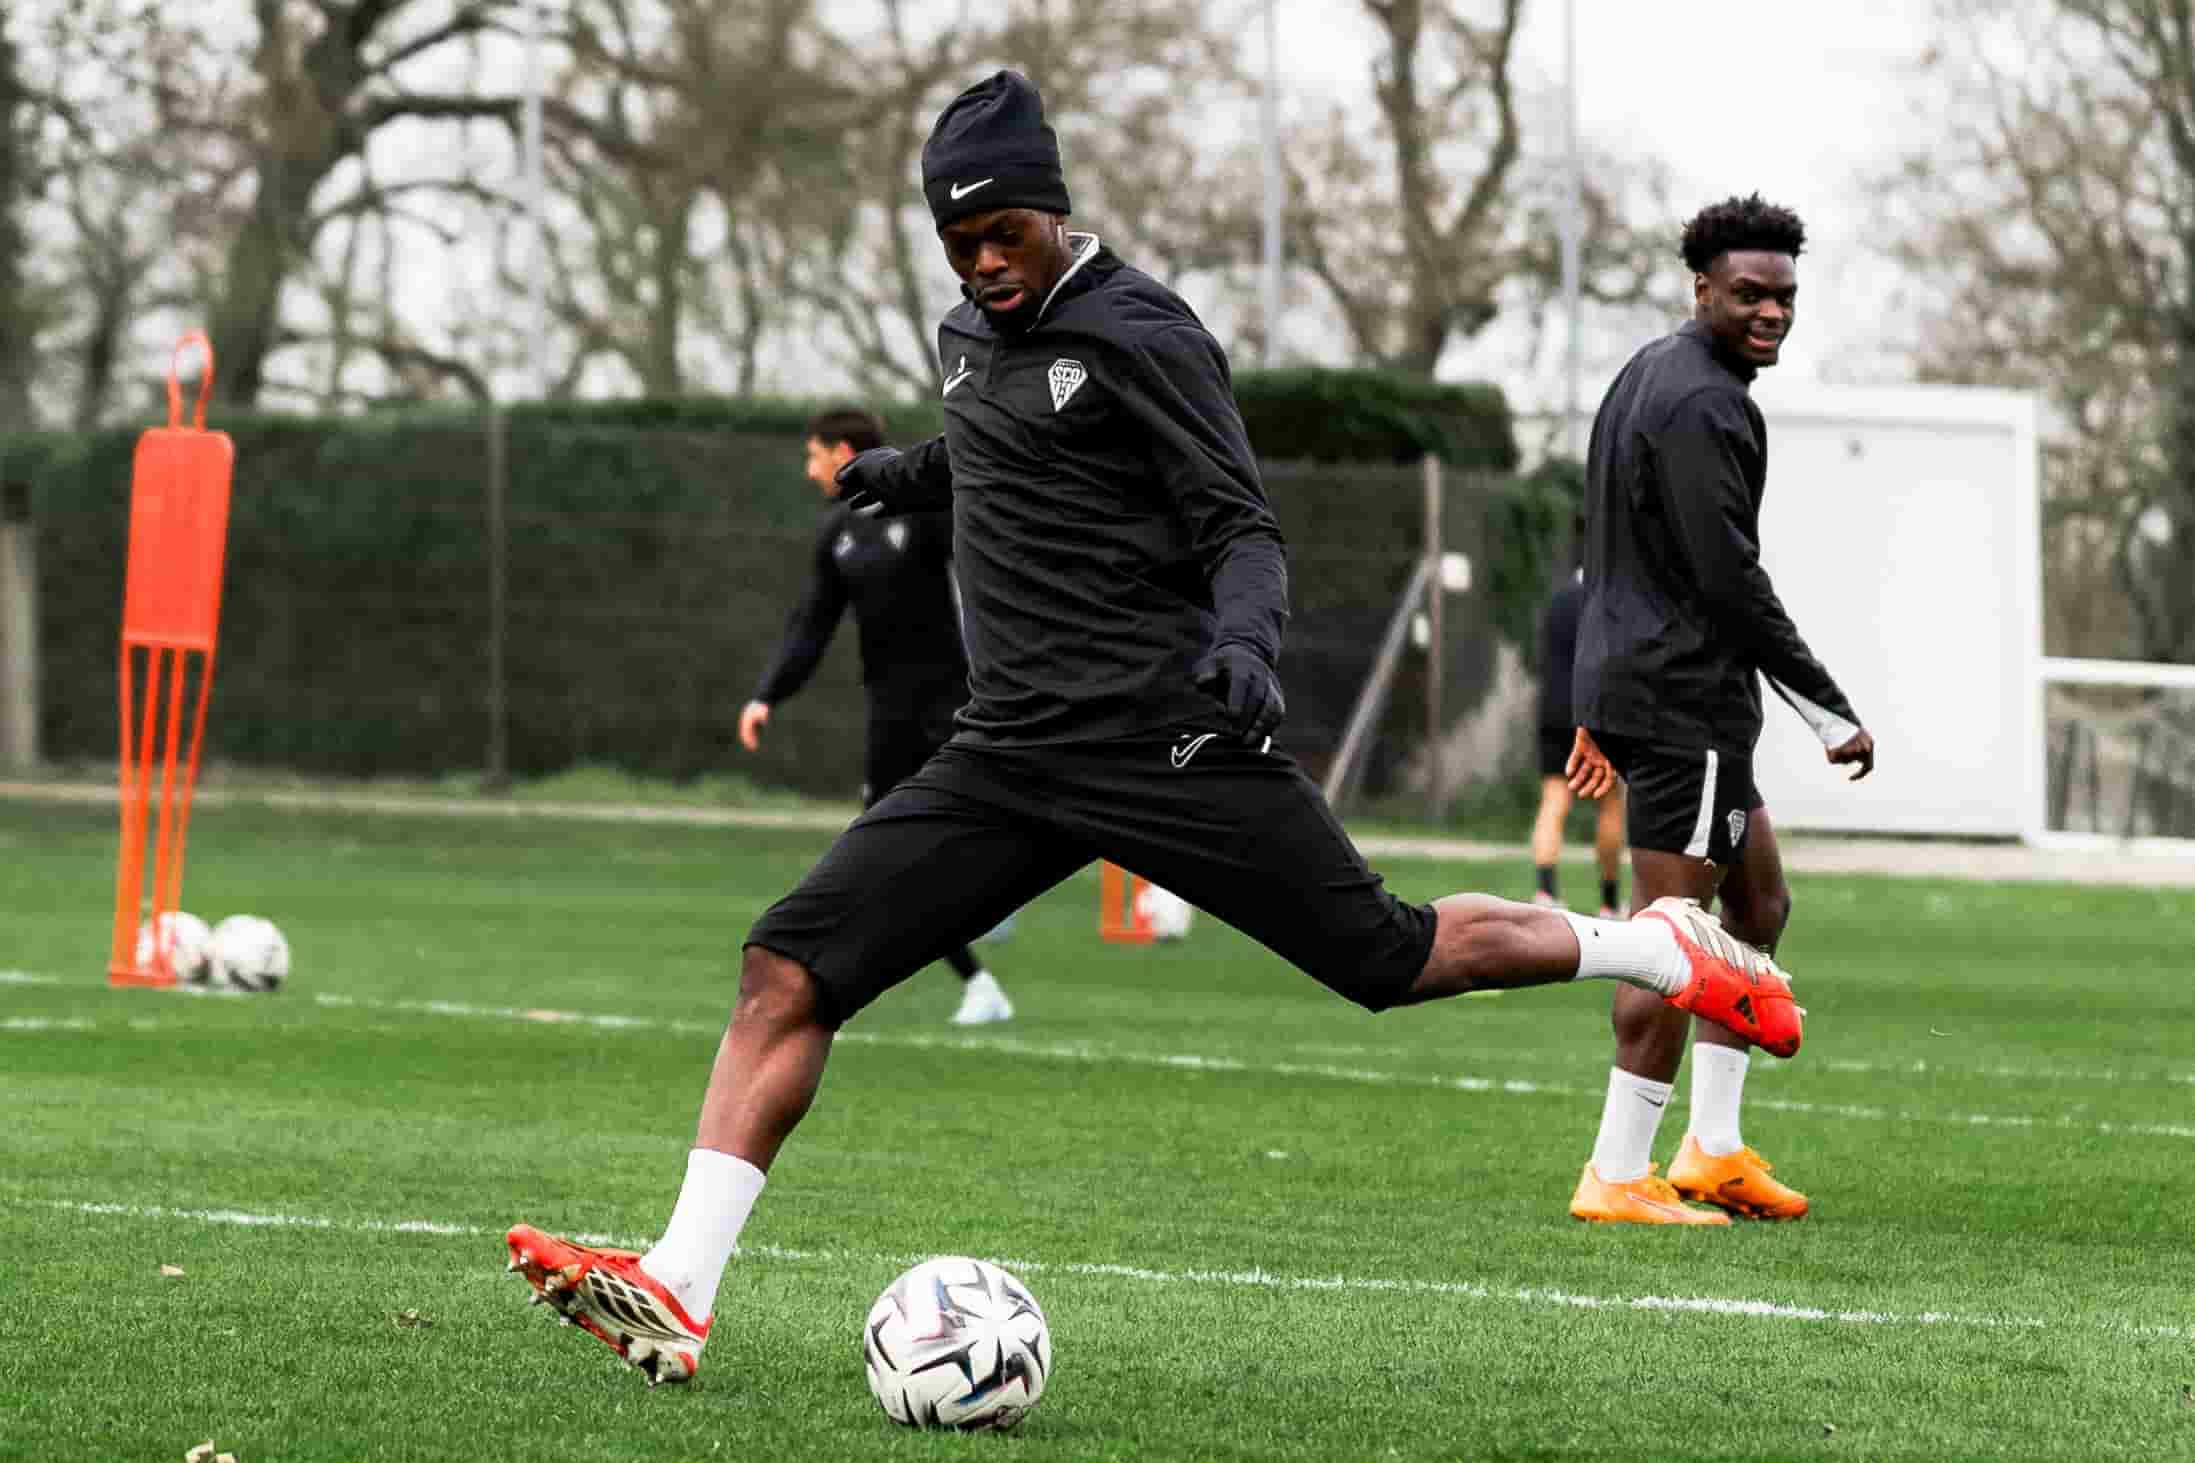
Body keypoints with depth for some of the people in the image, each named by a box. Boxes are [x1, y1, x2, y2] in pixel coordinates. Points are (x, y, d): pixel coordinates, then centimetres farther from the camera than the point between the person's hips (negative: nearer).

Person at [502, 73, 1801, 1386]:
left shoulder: (1134, 333, -9)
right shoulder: (972, 332, 14)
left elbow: (1241, 528, -12)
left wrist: (1244, 637, -30)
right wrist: (918, 474, 47)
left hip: (1160, 733, -7)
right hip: (1009, 755, 7)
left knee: (1388, 958, -3)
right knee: (787, 970, -8)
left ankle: (1668, 950, 23)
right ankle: (677, 1294, -13)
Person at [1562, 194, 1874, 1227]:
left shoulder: (1646, 376, 17)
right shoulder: (1703, 405, -17)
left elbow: (1611, 551, 23)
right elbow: (1730, 581, -22)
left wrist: (1597, 709, 28)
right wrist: (1832, 716, -16)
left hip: (1628, 683, 11)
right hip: (1684, 699, -11)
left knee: (1760, 902, 17)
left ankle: (1714, 1146, 17)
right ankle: (1617, 1176, -9)